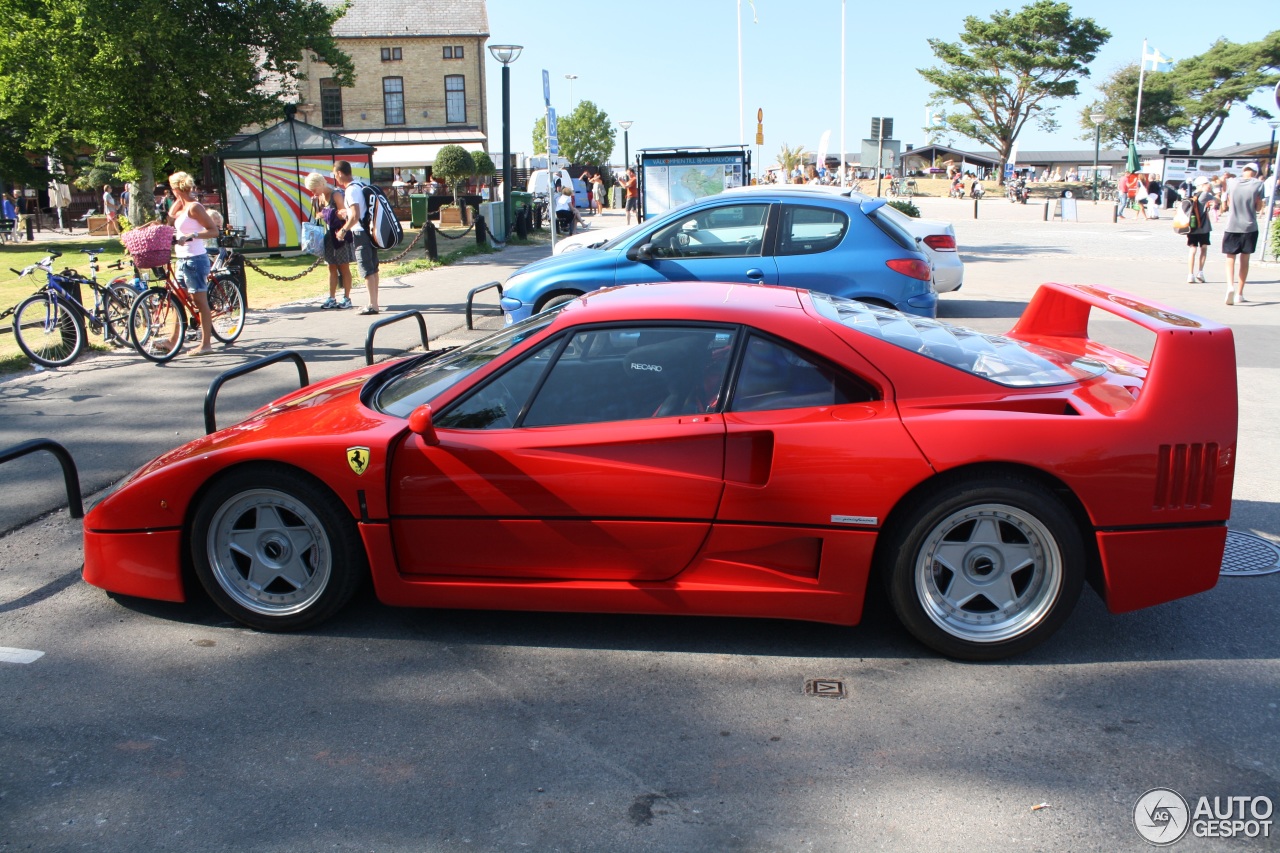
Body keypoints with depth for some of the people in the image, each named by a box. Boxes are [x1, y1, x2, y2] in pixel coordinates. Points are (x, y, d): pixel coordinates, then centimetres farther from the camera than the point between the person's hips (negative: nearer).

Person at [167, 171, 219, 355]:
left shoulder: (194, 207, -12)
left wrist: (191, 235, -29)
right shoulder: (181, 207, 14)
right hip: (183, 260, 10)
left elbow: (214, 231, -17)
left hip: (195, 259, -10)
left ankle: (206, 344, 1)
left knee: (201, 302, -4)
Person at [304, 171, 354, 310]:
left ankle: (347, 298, 6)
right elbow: (316, 216, 14)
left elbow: (343, 214, -16)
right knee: (332, 268, 9)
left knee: (344, 267, 0)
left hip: (340, 235, -7)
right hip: (327, 235, 7)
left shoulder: (336, 194, -12)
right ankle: (332, 298, 13)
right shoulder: (317, 198, 9)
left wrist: (325, 213, -22)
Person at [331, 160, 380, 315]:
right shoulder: (360, 184, 13)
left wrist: (343, 230, -12)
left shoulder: (351, 190, -15)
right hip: (370, 231, 9)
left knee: (366, 269, -8)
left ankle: (373, 305, -9)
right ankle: (374, 302, 18)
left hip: (360, 233, -9)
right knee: (373, 268, 11)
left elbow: (355, 216, -23)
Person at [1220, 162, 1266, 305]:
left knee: (1230, 259, 4)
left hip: (1231, 226, 0)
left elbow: (1226, 206, 6)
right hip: (1249, 227, 0)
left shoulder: (1231, 183, 2)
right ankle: (1239, 293, 13)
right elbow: (1258, 207, 0)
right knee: (1244, 260, 11)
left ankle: (1230, 286, -22)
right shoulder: (1258, 184, -3)